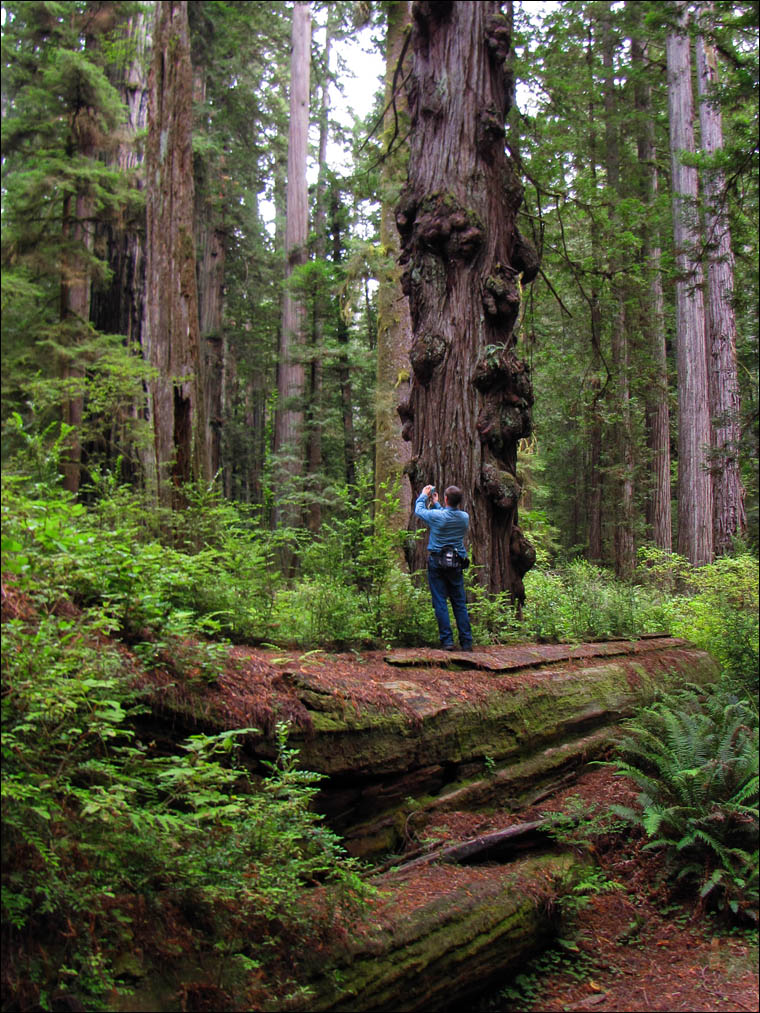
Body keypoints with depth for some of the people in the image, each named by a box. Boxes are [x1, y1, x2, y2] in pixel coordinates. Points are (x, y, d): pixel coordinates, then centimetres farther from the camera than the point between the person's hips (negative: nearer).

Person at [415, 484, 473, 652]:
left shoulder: (437, 516, -15)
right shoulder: (465, 517, -1)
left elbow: (419, 510, 5)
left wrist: (423, 496, 22)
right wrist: (436, 504, 30)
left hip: (437, 563, -4)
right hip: (456, 564, 4)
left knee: (440, 602, 0)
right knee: (460, 603, 9)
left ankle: (447, 641, -4)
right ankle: (466, 642, 8)